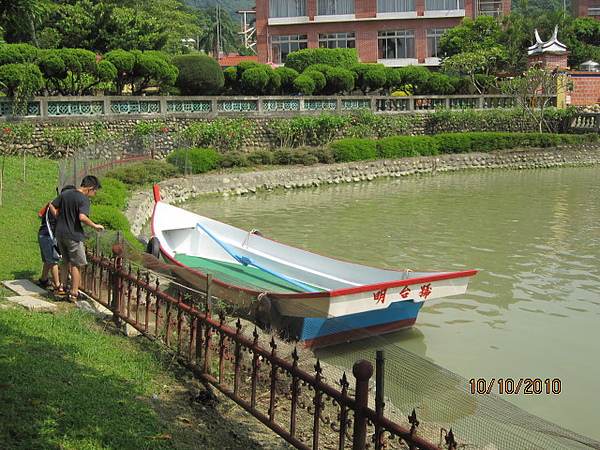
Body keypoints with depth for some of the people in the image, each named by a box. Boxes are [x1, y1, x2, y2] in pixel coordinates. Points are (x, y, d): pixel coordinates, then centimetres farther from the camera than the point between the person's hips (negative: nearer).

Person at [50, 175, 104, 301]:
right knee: (76, 264, 3)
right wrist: (95, 225, -15)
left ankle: (61, 287, 26)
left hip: (60, 233, 8)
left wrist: (59, 219, 16)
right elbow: (82, 217, -27)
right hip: (73, 235, -8)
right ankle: (74, 293, 6)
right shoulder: (84, 199, -15)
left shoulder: (65, 194, 8)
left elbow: (52, 205, 11)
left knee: (65, 261, 22)